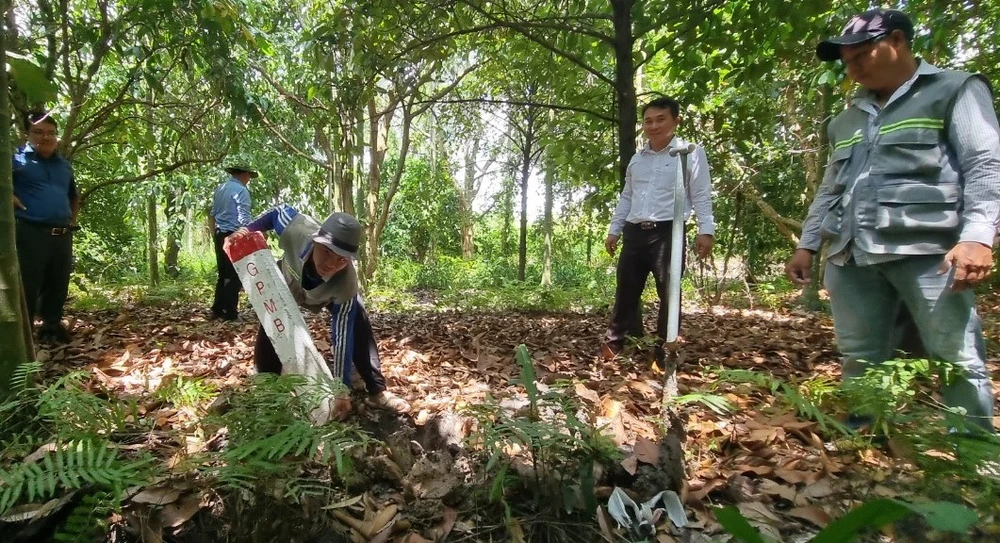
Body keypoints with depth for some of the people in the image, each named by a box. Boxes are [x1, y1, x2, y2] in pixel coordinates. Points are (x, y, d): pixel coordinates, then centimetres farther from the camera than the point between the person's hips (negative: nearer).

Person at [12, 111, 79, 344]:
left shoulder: (64, 165, 19)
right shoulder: (16, 158, 3)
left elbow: (74, 196, 34)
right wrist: (9, 197, -11)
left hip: (62, 236, 5)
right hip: (30, 234, -5)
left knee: (58, 287, 10)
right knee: (27, 289, -5)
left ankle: (52, 329, 20)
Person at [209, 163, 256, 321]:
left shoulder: (220, 189, 14)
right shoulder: (241, 190, -11)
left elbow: (212, 215, 20)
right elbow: (244, 219, -18)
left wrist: (214, 235, 26)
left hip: (220, 235, 8)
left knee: (223, 274, 14)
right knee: (234, 275, -3)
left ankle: (217, 310, 17)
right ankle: (230, 313, 0)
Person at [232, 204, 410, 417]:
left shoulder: (346, 284, -46)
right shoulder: (297, 230, -45)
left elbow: (342, 337, -40)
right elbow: (279, 211, -19)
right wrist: (248, 229, -30)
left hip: (333, 293, -2)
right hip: (286, 286, 2)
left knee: (357, 326, -21)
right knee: (268, 332, -13)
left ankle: (377, 392, -11)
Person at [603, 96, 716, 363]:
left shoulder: (691, 153, 2)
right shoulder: (636, 158, 19)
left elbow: (701, 196, -2)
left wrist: (706, 230, -12)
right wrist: (614, 229, 17)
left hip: (667, 232, -5)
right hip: (635, 233, 5)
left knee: (669, 293, -1)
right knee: (625, 292, 7)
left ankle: (664, 353, 8)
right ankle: (613, 345, 15)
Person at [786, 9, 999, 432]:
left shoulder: (954, 90, 9)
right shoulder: (846, 121, 25)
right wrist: (807, 245, 16)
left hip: (925, 250, -4)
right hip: (850, 257, 5)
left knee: (957, 361, -3)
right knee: (859, 362, 6)